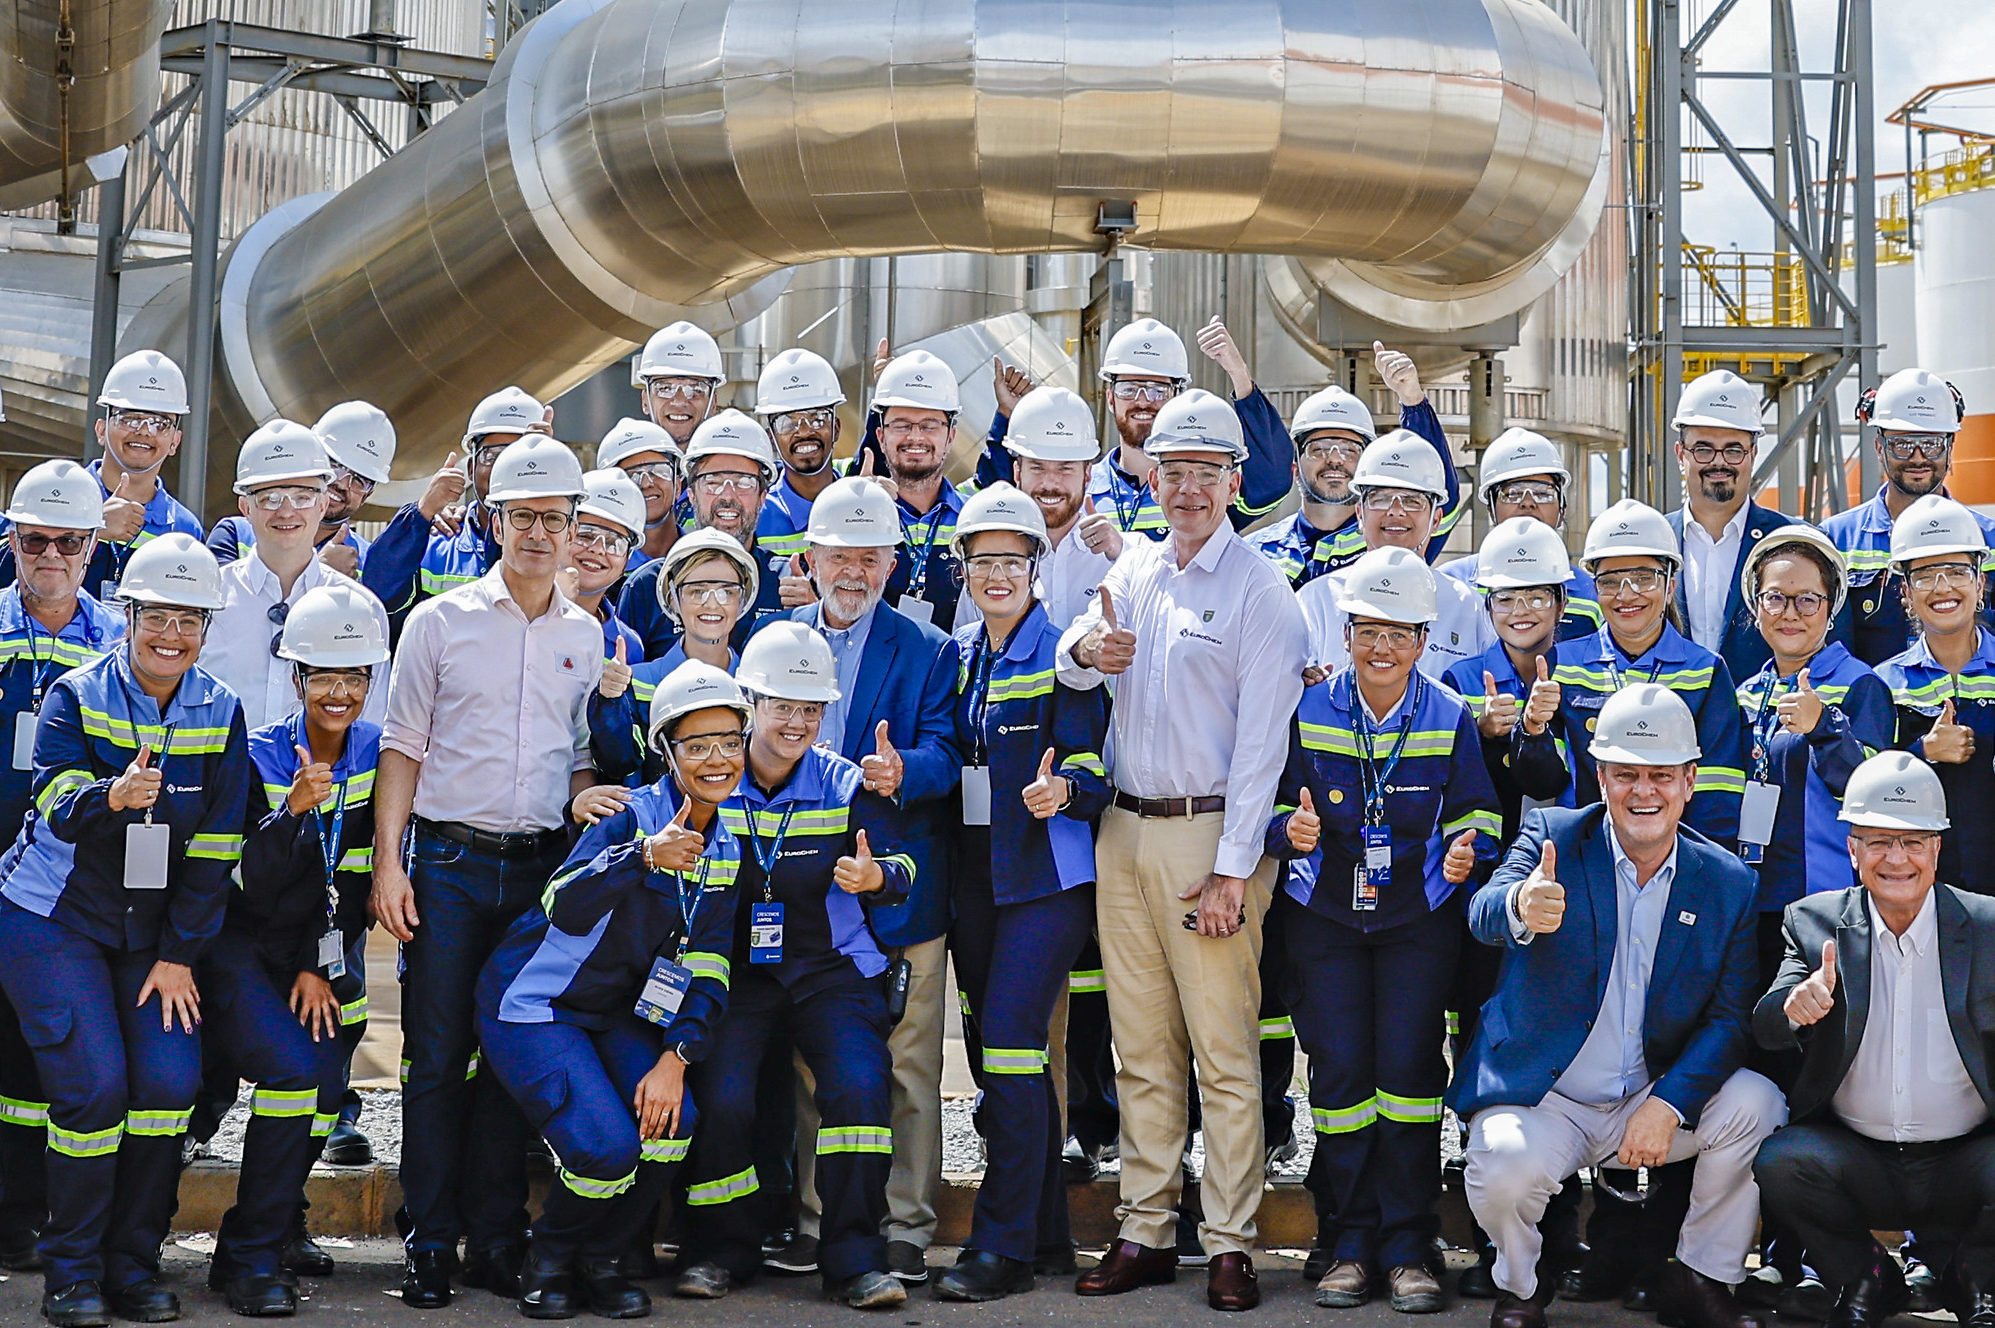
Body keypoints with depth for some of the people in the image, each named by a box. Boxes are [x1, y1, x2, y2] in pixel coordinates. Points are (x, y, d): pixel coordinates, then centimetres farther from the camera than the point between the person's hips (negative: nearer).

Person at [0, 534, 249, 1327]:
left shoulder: (220, 714, -1)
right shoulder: (76, 697, -9)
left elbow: (216, 845, -1)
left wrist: (180, 955, -6)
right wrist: (114, 796, -47)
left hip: (151, 930, 3)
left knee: (170, 1077, -12)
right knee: (94, 1081, -16)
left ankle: (133, 1263, 5)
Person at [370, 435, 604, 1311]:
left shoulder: (586, 637, 10)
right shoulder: (441, 622, 2)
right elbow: (403, 748, 2)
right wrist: (388, 860, -6)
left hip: (542, 867, 2)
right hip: (448, 860, -2)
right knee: (437, 1058, -2)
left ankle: (497, 1242, 13)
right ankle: (431, 1246, 5)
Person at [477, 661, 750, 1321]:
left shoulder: (728, 845, 2)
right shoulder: (633, 815, -18)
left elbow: (708, 966, 2)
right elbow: (567, 909, -34)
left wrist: (674, 1058, -13)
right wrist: (646, 856, -50)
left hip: (614, 1013, 6)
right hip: (531, 1008, -6)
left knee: (671, 1121, -20)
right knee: (606, 1145, -25)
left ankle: (598, 1259, 4)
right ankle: (549, 1259, 6)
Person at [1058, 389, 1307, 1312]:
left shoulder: (1260, 588, -5)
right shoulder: (1135, 567, 14)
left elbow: (1261, 741, -10)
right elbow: (1069, 663, 13)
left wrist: (1232, 869, -15)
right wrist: (1085, 652, -12)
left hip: (1208, 833, -6)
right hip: (1123, 829, 6)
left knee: (1225, 1052, -4)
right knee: (1141, 1047, 9)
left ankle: (1230, 1244, 1)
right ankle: (1145, 1233, 15)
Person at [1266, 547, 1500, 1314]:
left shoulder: (1450, 719, 1)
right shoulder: (1308, 712, 0)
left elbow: (1474, 812, 4)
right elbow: (1279, 805, 4)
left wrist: (1467, 847, -18)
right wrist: (1291, 831, -19)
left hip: (1419, 918, 0)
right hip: (1324, 916, 0)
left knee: (1408, 1064, -8)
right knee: (1339, 1066, -6)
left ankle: (1407, 1247, 1)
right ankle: (1348, 1244, 5)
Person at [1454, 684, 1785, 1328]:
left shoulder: (1730, 883, 1)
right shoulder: (1551, 837, -5)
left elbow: (1731, 1016, -3)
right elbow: (1483, 914, -25)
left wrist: (1667, 1105, -20)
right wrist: (1520, 908, -51)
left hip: (1657, 1099, 2)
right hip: (1543, 1099, -2)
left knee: (1755, 1105, -22)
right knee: (1506, 1171, -31)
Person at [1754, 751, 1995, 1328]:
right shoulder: (1815, 922, 2)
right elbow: (1764, 1030, -8)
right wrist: (1795, 1006, -31)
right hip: (1856, 1163, 1)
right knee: (1777, 1163, -28)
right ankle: (1863, 1280, 3)